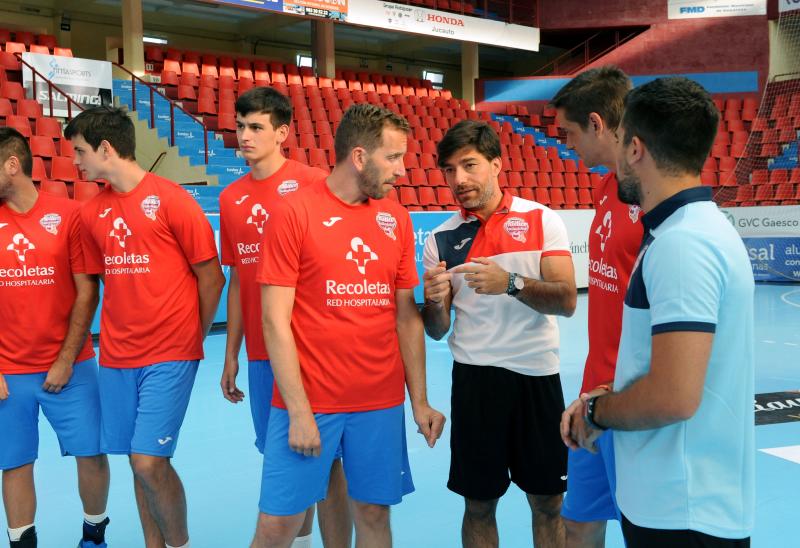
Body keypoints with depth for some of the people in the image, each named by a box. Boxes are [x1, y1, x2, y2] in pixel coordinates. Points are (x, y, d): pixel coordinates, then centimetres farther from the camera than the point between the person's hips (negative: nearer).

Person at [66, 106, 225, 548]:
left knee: (148, 461, -9)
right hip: (116, 357, 5)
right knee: (139, 461, 9)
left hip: (170, 355, -5)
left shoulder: (170, 199, -9)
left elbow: (210, 276, -3)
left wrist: (190, 339, 5)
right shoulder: (91, 213, 7)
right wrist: (123, 333, 9)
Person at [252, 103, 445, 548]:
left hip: (382, 403, 4)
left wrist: (420, 400, 7)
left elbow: (407, 316, 10)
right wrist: (299, 410, -13)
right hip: (307, 403, -4)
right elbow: (276, 320, -9)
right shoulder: (295, 212, -8)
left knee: (374, 512, 12)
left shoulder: (397, 218, 6)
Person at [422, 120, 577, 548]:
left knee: (547, 501, 10)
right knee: (479, 503, 9)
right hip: (474, 377, 1)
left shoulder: (542, 219, -3)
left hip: (538, 375, -1)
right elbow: (437, 330, 5)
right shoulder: (441, 239, 3)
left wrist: (510, 283, -27)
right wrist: (435, 302, -17)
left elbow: (566, 301, -11)